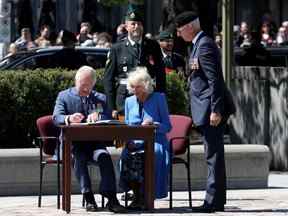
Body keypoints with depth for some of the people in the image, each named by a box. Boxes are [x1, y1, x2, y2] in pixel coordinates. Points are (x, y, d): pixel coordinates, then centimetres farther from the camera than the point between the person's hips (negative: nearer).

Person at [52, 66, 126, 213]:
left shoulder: (100, 98, 15)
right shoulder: (64, 96, 8)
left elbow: (108, 119, 2)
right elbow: (56, 118, -8)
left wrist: (97, 117, -22)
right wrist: (69, 119, -31)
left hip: (94, 142, 2)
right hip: (72, 144, -2)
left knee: (104, 156, -30)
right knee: (79, 158, -34)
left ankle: (111, 199, -35)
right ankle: (88, 199, -31)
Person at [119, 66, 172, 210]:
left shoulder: (159, 98, 6)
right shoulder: (129, 101, 18)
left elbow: (167, 127, 4)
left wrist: (152, 124, -16)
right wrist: (128, 140, -3)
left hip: (155, 142, -3)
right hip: (135, 143, 3)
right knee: (127, 155, -32)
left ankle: (145, 197, -29)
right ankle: (137, 196, -27)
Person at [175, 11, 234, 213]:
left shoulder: (204, 45, -14)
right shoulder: (200, 44, 18)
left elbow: (214, 80, -20)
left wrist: (215, 110, -23)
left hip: (210, 109, -11)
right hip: (207, 111, 11)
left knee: (214, 156, -9)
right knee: (214, 156, 13)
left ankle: (213, 201, -8)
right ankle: (217, 200, 17)